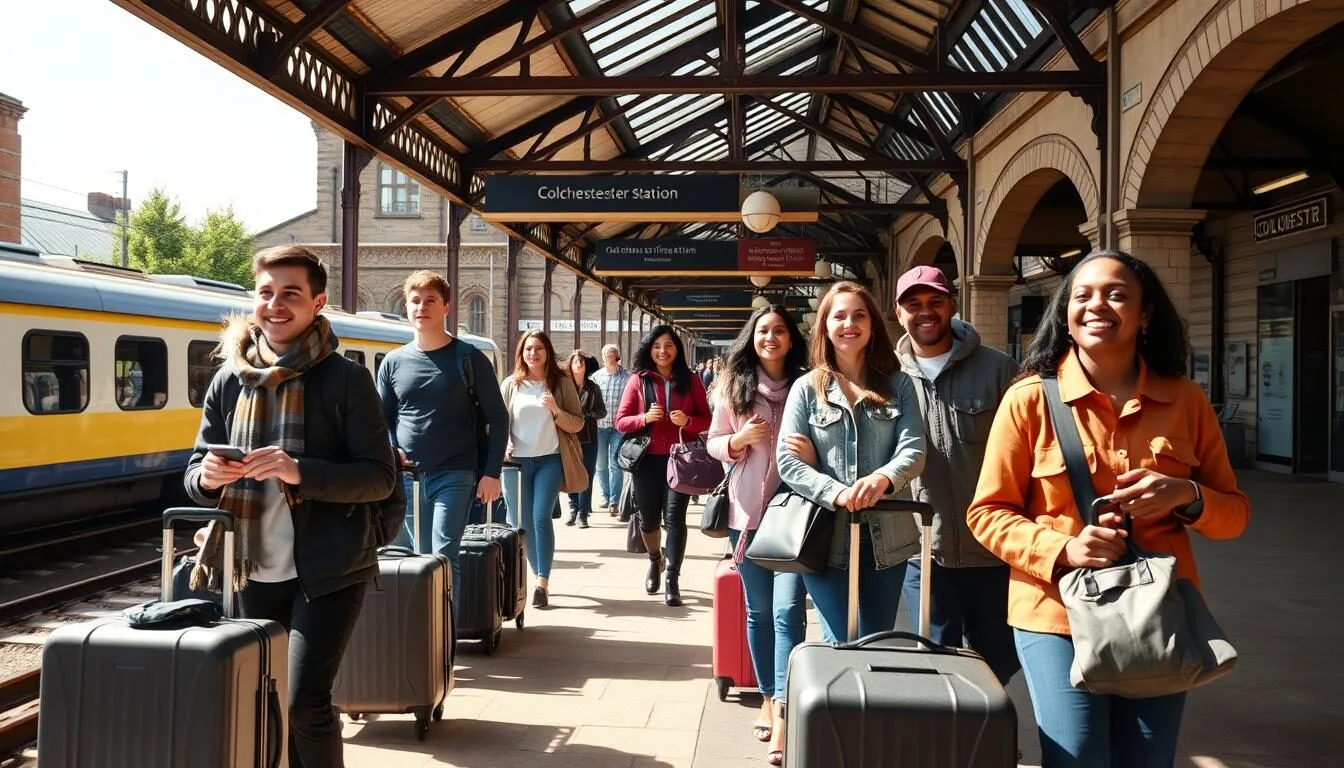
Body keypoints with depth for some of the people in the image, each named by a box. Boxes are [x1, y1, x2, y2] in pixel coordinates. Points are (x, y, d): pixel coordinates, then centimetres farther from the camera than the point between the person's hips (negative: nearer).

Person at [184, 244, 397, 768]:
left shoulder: (347, 379, -7)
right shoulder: (229, 380, 6)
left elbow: (380, 477, -10)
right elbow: (195, 474, 10)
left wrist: (300, 472, -25)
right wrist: (208, 477, -14)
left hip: (327, 571, -5)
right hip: (255, 572, 5)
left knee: (305, 702, -11)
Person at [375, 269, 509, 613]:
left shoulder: (469, 359, -1)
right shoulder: (394, 362, 8)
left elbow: (498, 418, 0)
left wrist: (491, 472, -7)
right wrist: (391, 453, -6)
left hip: (454, 475, -3)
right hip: (406, 477, 4)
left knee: (443, 559, -9)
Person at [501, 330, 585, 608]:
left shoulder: (562, 383, 4)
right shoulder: (511, 384, 6)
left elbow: (577, 425, 3)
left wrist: (556, 410, -14)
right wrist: (504, 446, -13)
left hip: (549, 460, -2)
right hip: (516, 461, 2)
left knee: (541, 518, -13)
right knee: (521, 523, 4)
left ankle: (542, 583, -11)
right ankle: (539, 574, 20)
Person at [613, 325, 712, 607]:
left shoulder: (690, 380, 2)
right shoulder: (638, 380, 1)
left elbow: (706, 420, 4)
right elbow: (620, 421, 0)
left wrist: (687, 421, -17)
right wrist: (644, 418, -18)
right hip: (647, 459, 1)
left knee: (674, 517, -8)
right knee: (648, 518, 11)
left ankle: (672, 579, -1)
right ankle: (655, 559, 42)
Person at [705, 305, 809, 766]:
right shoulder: (733, 385, 4)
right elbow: (713, 443, 9)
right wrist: (739, 440, -12)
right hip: (748, 511, 2)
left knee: (788, 610, -12)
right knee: (758, 610, 12)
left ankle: (783, 713, -11)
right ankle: (769, 698, 27)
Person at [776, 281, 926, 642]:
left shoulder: (898, 385, 8)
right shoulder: (806, 388, 4)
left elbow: (913, 449, -5)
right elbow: (787, 462, -4)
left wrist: (883, 478, -28)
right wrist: (837, 494, -22)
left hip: (886, 538, 2)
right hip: (826, 537, -2)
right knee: (840, 647, 3)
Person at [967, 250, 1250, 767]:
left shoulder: (1185, 400, 3)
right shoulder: (1029, 399, -6)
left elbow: (1234, 513, 10)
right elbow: (988, 513, -3)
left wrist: (1187, 497, -12)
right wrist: (1062, 549, -19)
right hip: (1058, 615, -3)